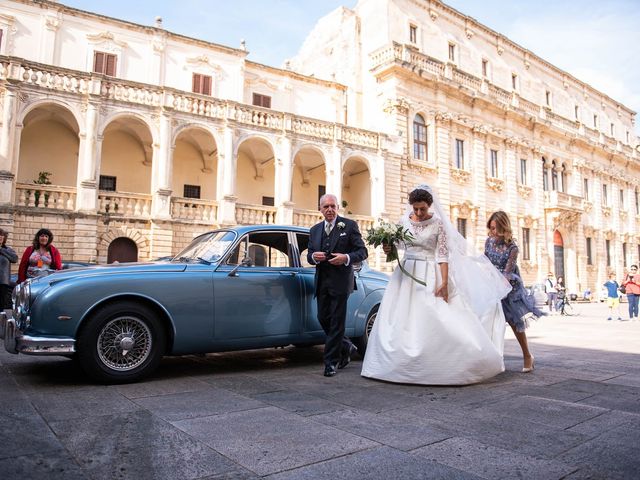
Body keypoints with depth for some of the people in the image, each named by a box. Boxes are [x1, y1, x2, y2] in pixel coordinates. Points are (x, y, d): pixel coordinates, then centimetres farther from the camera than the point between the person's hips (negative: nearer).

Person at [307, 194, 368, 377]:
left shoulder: (349, 225, -1)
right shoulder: (315, 230, 14)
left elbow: (362, 251, -3)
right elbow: (309, 255, 15)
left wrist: (347, 258, -21)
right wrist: (313, 256, -9)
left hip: (340, 281, -5)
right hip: (322, 281, 5)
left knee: (336, 321, -2)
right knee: (323, 318, 8)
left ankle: (331, 362, 8)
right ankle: (346, 347, 30)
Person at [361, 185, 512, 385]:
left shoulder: (438, 223, -5)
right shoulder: (404, 221, 5)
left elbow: (443, 254, -9)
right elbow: (395, 244, 15)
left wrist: (444, 282, -17)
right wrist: (388, 248, -9)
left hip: (430, 276, -3)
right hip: (407, 274, 3)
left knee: (441, 320, -8)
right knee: (402, 321, 4)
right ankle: (399, 364, 16)